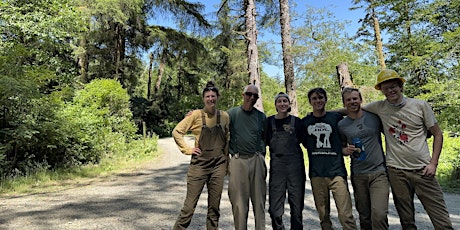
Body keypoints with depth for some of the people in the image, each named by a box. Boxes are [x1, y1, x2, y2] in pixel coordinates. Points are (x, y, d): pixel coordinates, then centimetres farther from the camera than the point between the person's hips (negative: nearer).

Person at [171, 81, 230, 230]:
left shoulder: (224, 116, 4)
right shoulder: (196, 115, -5)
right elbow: (177, 131, -1)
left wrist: (227, 162, 12)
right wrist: (187, 149, -6)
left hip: (218, 165, 3)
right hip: (199, 165, -3)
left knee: (214, 205, 12)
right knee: (190, 204, 1)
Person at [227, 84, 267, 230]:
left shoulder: (261, 116, 11)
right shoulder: (232, 113, 2)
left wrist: (261, 154, 12)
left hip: (257, 161, 3)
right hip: (238, 161, -2)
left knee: (259, 200, 8)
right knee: (239, 201, 2)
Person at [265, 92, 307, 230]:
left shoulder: (296, 121, 6)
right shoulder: (270, 121, 6)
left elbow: (305, 141, 9)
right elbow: (266, 142, 11)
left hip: (296, 165, 0)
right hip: (276, 165, 0)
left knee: (297, 203, 7)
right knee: (275, 207, 0)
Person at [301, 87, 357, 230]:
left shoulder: (336, 117, 5)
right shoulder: (305, 122, 8)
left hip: (337, 172, -1)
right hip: (316, 174, 2)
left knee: (346, 215, -7)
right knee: (323, 216, 10)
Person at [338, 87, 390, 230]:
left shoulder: (374, 117, 0)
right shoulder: (342, 125, 2)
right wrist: (346, 150, -9)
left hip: (379, 172, -1)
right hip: (358, 175, 2)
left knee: (379, 215, -16)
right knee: (364, 217, 12)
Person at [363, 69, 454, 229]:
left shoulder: (420, 105, 1)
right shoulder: (378, 108, 2)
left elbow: (437, 134, 6)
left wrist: (433, 163, -2)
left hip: (422, 170, 0)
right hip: (396, 171, 1)